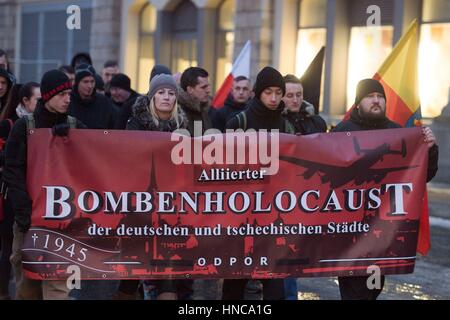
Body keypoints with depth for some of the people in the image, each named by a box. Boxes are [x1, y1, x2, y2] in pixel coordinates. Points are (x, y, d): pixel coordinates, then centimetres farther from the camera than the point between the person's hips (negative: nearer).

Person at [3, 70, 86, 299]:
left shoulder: (75, 127, 8)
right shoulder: (23, 127, 3)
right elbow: (13, 172, -4)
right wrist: (23, 210, -13)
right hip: (30, 212, 0)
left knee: (57, 281, -11)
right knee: (26, 282, 4)